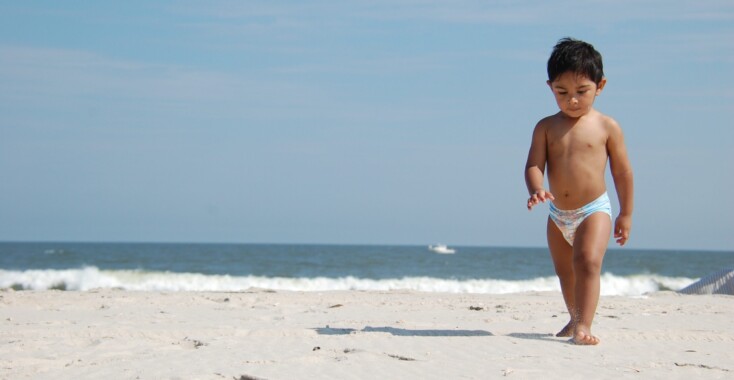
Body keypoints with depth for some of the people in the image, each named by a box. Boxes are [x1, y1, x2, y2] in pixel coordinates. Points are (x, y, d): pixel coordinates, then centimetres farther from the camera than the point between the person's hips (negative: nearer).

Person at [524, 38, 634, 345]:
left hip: (594, 210, -4)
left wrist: (626, 214, 5)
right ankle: (576, 318, 42)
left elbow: (622, 172, 1)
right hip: (558, 215, 4)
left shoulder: (606, 127, -6)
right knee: (565, 272, 19)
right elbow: (534, 164, -8)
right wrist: (537, 190, -30)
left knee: (588, 262, -24)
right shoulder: (546, 127, -1)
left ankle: (583, 326, -27)